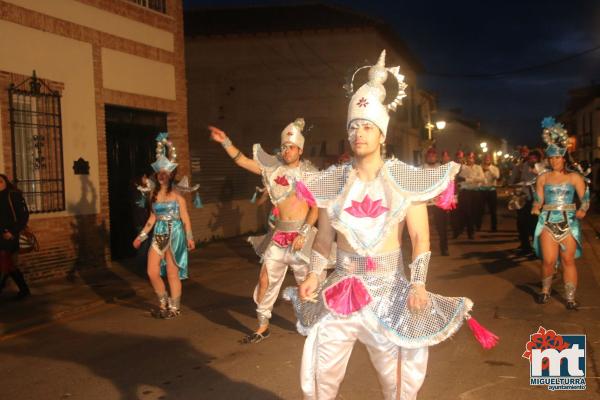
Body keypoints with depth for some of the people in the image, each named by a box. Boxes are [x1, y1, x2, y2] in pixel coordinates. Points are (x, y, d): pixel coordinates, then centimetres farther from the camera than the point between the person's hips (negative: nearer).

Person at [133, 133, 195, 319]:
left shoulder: (176, 194, -6)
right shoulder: (154, 193, 8)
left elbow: (185, 218, -6)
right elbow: (153, 217, 15)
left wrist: (190, 238, -9)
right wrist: (141, 236, 14)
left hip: (174, 234, -5)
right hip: (158, 235, 5)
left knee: (172, 273, 1)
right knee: (152, 272, 1)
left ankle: (174, 307, 15)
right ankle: (164, 304, 21)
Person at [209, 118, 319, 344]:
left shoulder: (309, 174, -4)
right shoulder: (273, 168, 5)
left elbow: (316, 207, -7)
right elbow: (242, 161, 5)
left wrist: (303, 233, -16)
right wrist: (225, 142, -5)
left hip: (302, 232, -3)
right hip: (279, 233, 4)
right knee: (265, 279, 2)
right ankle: (263, 327, 14)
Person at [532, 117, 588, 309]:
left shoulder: (574, 177, 2)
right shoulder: (543, 178, 7)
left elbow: (585, 198, 0)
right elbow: (538, 200, 9)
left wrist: (582, 210, -16)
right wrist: (536, 208, -10)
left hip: (568, 222, -1)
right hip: (548, 222, 1)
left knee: (568, 260, 1)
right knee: (548, 260, -5)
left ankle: (570, 297, 11)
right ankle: (545, 290, 19)